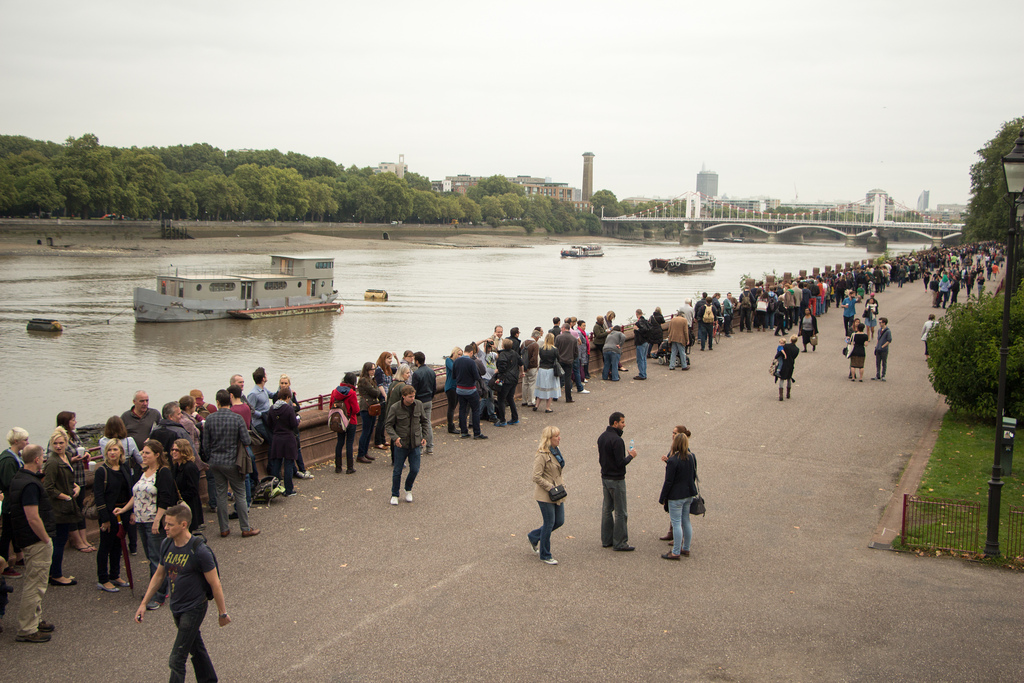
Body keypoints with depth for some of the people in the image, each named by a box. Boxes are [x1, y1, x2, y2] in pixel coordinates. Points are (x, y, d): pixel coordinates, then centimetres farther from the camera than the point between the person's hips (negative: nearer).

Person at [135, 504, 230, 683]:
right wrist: (144, 603, 10)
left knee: (176, 661, -6)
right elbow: (159, 575, 12)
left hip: (193, 609, -7)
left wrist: (222, 613, -9)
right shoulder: (166, 545, -3)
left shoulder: (199, 551, -23)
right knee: (196, 648, 22)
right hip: (176, 608, 7)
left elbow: (215, 584, -15)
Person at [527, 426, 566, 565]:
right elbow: (537, 477, -21)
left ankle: (534, 536, 31)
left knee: (559, 521, 11)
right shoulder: (542, 455, -19)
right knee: (549, 523, 0)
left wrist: (561, 485, 10)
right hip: (545, 495, -9)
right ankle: (545, 556, 15)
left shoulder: (555, 451, 9)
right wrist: (551, 488, -20)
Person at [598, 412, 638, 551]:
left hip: (605, 477, 9)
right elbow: (621, 463, -22)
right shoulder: (617, 440, -22)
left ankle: (606, 540, 22)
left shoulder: (601, 437, 7)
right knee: (620, 512, -1)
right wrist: (631, 456, -6)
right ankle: (619, 543, 4)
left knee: (607, 509, 15)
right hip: (616, 480, -9)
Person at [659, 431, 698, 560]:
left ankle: (676, 552, 2)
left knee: (676, 523, -2)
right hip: (689, 494, 8)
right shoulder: (692, 457, 2)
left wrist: (662, 498, -8)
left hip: (676, 496, -7)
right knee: (686, 521, 17)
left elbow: (668, 481, -17)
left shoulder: (673, 460, -20)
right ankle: (686, 548, 26)